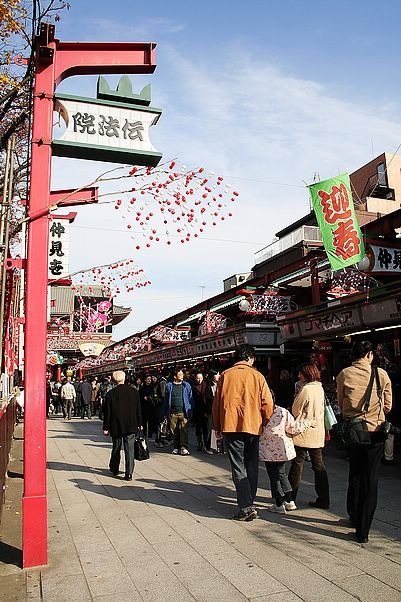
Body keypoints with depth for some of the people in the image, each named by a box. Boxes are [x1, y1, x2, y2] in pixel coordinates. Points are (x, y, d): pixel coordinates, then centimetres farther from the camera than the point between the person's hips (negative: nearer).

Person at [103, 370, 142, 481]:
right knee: (129, 450, 3)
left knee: (116, 449, 17)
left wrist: (106, 427, 1)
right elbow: (138, 409, 1)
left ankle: (114, 469, 32)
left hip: (116, 426, 0)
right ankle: (129, 473, 0)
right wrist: (139, 424, 10)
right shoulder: (134, 391, -4)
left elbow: (107, 412, -6)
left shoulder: (110, 394, -9)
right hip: (131, 426, 0)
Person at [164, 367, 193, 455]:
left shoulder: (186, 385, 6)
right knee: (174, 431, 6)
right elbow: (166, 399, 10)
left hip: (183, 412, -1)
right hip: (173, 413, 1)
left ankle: (184, 448, -5)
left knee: (184, 430, -8)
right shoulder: (169, 386, 7)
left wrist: (190, 411, -1)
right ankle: (176, 447, 17)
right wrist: (166, 413, 7)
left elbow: (190, 398, 6)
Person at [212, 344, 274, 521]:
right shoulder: (257, 376, 1)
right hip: (253, 427, 1)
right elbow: (267, 404, -2)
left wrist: (217, 427, 15)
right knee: (251, 467, 14)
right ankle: (249, 502, 21)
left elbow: (216, 402, 5)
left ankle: (246, 507, -8)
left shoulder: (225, 375, 2)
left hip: (230, 427, -1)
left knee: (238, 468, 0)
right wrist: (265, 424, 13)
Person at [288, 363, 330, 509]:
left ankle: (290, 498, 10)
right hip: (318, 433, 7)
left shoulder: (306, 389, -15)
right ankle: (323, 499, 13)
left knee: (297, 464, 2)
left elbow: (296, 411, -7)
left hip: (304, 433, -7)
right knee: (319, 466, 10)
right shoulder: (320, 389, 8)